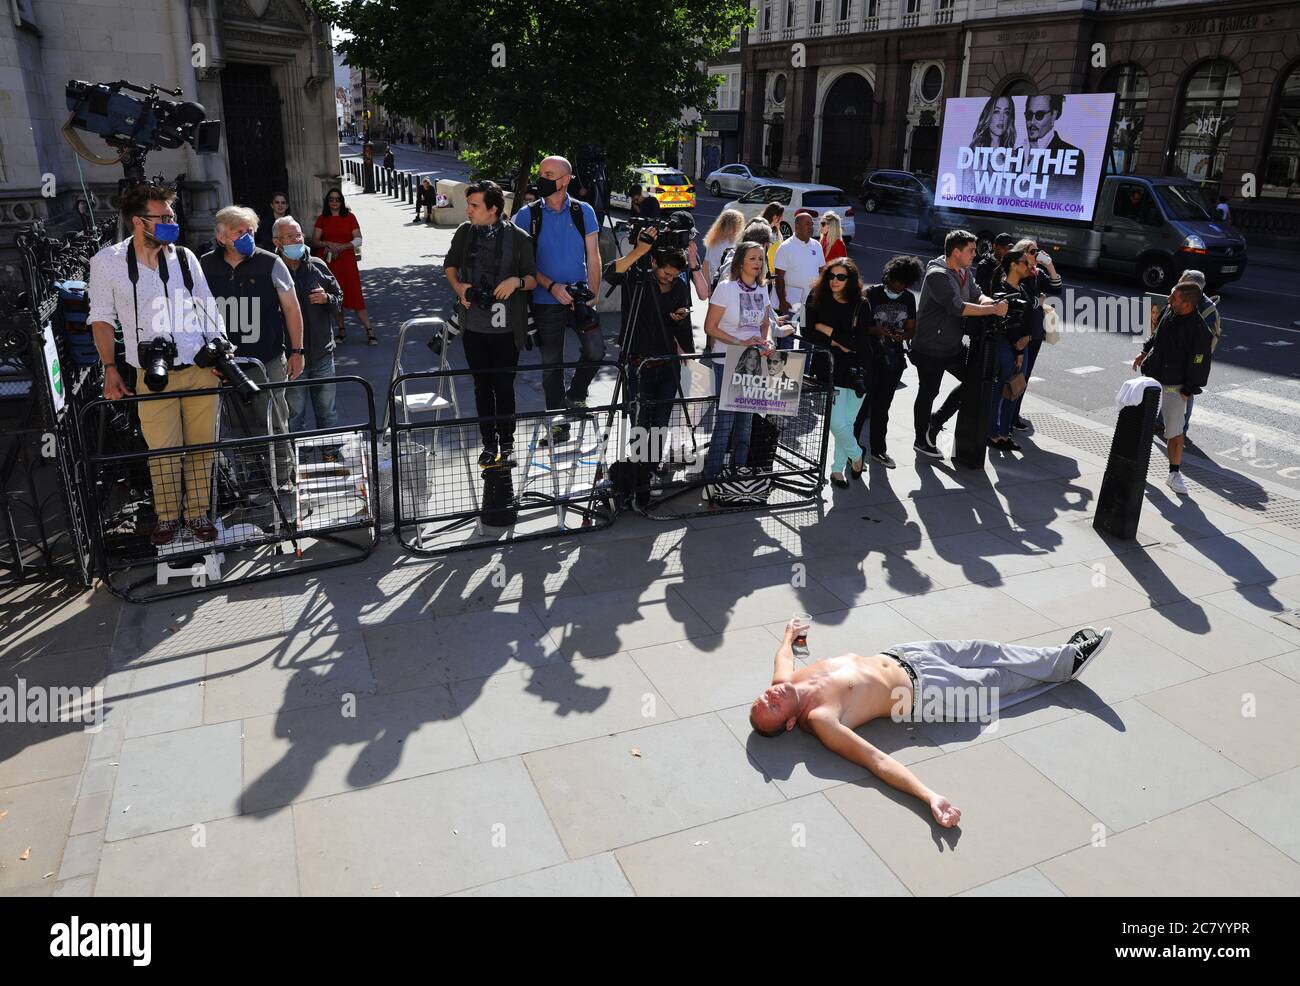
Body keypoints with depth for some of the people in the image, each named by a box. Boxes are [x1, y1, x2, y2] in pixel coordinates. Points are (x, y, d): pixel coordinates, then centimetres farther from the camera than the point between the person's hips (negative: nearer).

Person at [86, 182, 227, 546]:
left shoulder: (184, 257, 4)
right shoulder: (107, 262, -2)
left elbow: (208, 308, 11)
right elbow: (102, 318, 6)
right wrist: (110, 370, 1)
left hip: (201, 369, 2)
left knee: (201, 445, 6)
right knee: (162, 450, 1)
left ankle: (198, 513, 22)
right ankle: (167, 516, 20)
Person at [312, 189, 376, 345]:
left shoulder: (350, 217, 5)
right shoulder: (322, 219, 8)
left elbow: (358, 240, -1)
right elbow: (314, 241, 4)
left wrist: (342, 247, -14)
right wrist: (329, 244, -14)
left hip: (346, 261, -2)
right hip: (327, 262, 2)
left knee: (354, 295, -8)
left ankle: (369, 331, -7)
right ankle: (341, 330, 14)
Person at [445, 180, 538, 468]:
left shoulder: (518, 237, -5)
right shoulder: (465, 232, 5)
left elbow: (533, 279, 2)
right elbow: (449, 265, 20)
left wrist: (517, 281, -19)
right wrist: (458, 286, 0)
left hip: (506, 328, -3)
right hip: (473, 325, 3)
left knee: (504, 387, 2)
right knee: (482, 386, 10)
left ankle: (507, 445, 17)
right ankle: (488, 444, 21)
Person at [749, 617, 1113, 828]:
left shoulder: (785, 681, -15)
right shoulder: (820, 721, -33)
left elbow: (783, 655, 11)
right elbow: (878, 760, -38)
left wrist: (790, 632, 29)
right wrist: (930, 796, -48)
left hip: (897, 655, 6)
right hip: (921, 689, -6)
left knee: (984, 650, 14)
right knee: (998, 678, 10)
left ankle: (1068, 655, 36)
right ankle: (1067, 663, 37)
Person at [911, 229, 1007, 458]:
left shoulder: (965, 272, 8)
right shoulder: (937, 275, -22)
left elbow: (977, 294, 2)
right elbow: (958, 308, -30)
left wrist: (991, 301, -22)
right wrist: (993, 309, -26)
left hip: (954, 346, 9)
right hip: (930, 350, -9)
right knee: (928, 393, 6)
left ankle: (936, 420, 25)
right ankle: (922, 441, 24)